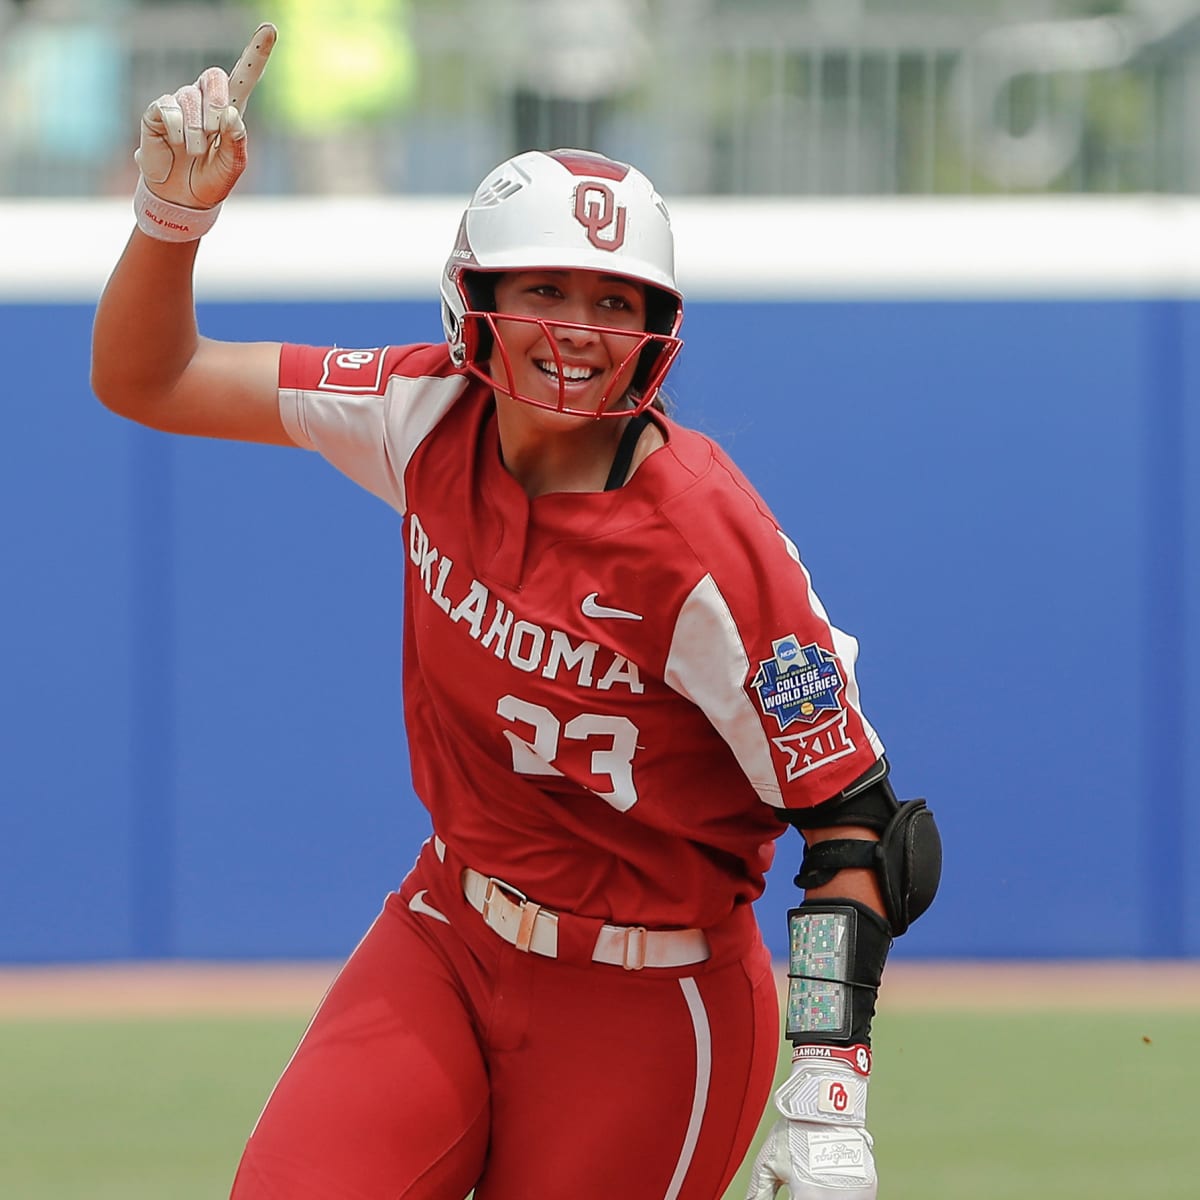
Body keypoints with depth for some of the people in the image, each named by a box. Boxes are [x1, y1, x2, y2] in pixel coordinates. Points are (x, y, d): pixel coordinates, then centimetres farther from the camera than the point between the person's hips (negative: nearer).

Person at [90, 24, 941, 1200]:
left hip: (643, 1012, -4)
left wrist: (829, 1101, -24)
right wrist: (171, 213, -16)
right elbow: (145, 380, 3)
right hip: (443, 946, 5)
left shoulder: (706, 547, -22)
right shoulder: (434, 418, -6)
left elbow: (852, 816, -17)